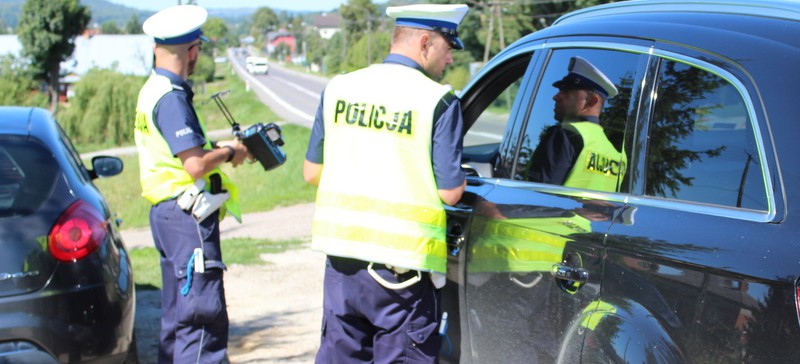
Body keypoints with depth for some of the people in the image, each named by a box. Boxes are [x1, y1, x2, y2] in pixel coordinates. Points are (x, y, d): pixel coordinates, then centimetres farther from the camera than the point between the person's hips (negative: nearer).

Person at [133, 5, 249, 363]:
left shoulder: (153, 90, 14)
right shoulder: (171, 97, -17)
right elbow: (196, 164, -24)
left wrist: (217, 146, 11)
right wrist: (228, 153, -6)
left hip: (170, 213, 11)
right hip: (187, 216, -11)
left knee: (179, 314, 17)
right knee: (204, 314, -9)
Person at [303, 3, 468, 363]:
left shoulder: (339, 88, 6)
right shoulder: (438, 100, -9)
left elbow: (311, 172, 11)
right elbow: (450, 192, -10)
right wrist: (460, 180, 11)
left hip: (342, 253, 5)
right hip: (403, 262, -5)